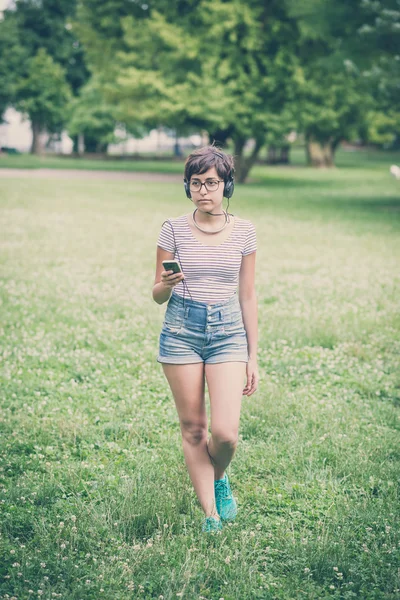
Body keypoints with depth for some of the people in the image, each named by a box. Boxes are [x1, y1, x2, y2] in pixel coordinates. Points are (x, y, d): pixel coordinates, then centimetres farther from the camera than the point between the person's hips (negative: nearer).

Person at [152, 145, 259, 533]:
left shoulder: (243, 232, 3)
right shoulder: (174, 230, 0)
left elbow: (247, 296, 8)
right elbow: (157, 295, 5)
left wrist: (253, 356, 8)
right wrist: (167, 285, -20)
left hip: (228, 331, 0)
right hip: (181, 331, 0)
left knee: (225, 432, -10)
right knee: (192, 429, 4)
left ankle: (219, 480, 24)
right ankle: (210, 514, 18)